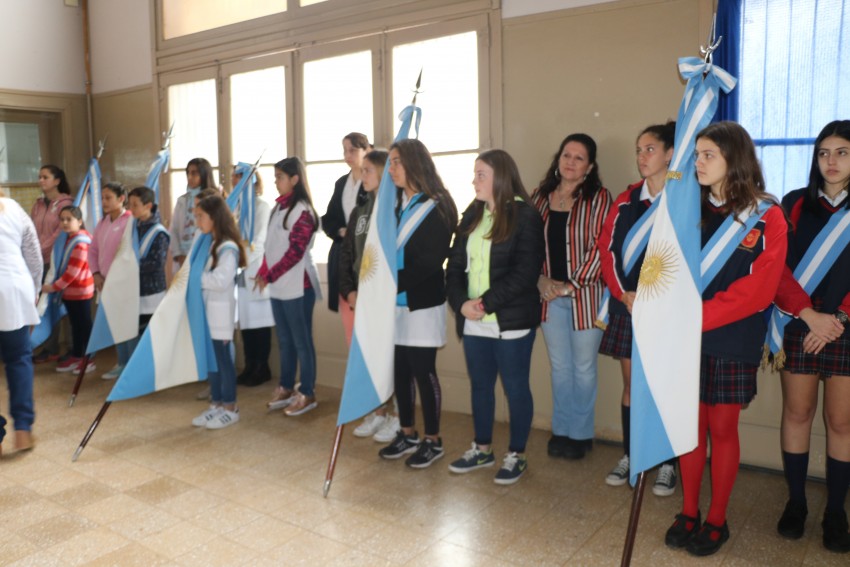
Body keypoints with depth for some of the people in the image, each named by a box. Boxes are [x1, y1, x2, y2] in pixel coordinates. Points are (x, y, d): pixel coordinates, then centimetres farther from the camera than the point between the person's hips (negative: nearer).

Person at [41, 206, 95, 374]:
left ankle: (88, 359, 7)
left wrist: (54, 287, -15)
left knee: (84, 325, -1)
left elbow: (73, 272, -21)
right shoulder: (69, 239, 11)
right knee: (75, 325, 15)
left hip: (80, 291, -9)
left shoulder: (80, 242, -19)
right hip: (70, 291, 9)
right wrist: (58, 287, 16)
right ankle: (76, 356, 24)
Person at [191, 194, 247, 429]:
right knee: (211, 358, 13)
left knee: (223, 358, 0)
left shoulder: (228, 248, -16)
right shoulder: (209, 244, 13)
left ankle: (230, 408, 11)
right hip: (206, 310, 9)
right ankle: (216, 405, 23)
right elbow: (202, 274, 14)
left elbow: (220, 280, -24)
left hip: (221, 311, -9)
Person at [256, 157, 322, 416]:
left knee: (301, 341, -1)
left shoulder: (302, 210, -10)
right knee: (284, 340, 14)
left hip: (297, 286, -8)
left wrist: (269, 276, -14)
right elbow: (271, 245, 17)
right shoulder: (278, 207, 15)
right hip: (279, 286, 8)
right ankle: (286, 388, 25)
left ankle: (307, 394, 8)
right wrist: (263, 273, 6)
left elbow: (295, 252, -16)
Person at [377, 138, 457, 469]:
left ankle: (433, 441, 16)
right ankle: (407, 434, 26)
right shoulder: (394, 204, 11)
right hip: (395, 303, 6)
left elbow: (431, 261, -15)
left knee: (423, 371, 1)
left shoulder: (437, 207, -8)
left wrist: (395, 282, -19)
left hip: (422, 305, -6)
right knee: (400, 371, 11)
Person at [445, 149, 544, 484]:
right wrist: (461, 302, -10)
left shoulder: (525, 216, -8)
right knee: (480, 385, 16)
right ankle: (482, 449, 32)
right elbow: (455, 264, 7)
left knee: (515, 387, 6)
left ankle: (517, 455, 22)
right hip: (473, 321, 6)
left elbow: (525, 272, -16)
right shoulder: (472, 215, 11)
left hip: (511, 321, -6)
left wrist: (487, 302, -19)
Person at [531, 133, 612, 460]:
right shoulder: (541, 197, 7)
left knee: (583, 368, 7)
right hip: (549, 295, 4)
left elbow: (600, 248, -11)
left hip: (585, 295, -4)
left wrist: (571, 284, -13)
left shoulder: (598, 198, -5)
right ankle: (561, 430, 28)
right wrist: (540, 278, -5)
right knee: (559, 366, 14)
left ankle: (580, 434, 23)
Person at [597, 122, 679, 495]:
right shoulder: (626, 200, 9)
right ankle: (628, 456, 25)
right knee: (631, 383, 12)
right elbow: (607, 248, 5)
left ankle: (668, 464, 19)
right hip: (627, 306, 4)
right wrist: (623, 293, -7)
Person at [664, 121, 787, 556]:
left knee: (722, 428, 7)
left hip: (732, 340, -3)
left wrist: (700, 317, -20)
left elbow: (757, 289, -13)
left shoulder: (766, 217, -5)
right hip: (686, 337, 3)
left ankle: (716, 520, 22)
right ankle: (688, 513, 23)